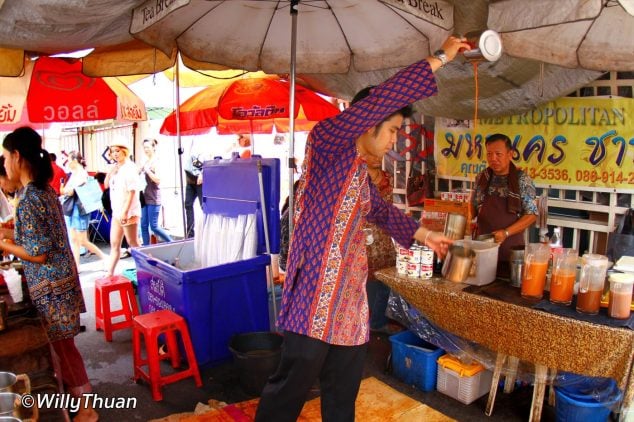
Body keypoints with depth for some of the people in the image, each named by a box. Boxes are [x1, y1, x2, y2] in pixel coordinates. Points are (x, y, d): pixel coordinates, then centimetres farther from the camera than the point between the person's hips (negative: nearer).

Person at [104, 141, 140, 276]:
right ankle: (110, 273, 17)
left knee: (133, 244, 2)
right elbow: (106, 184, 16)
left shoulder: (129, 168, -13)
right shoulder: (115, 167, 11)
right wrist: (110, 172, -1)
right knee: (114, 244, 11)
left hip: (128, 213, -8)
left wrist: (125, 211, -23)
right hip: (116, 212, 8)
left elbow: (132, 191, -19)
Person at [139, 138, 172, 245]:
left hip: (153, 199, -7)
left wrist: (148, 170, -20)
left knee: (154, 226, -4)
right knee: (144, 226, 6)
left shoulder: (157, 162, -8)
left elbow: (158, 180, -17)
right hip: (144, 198, 7)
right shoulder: (145, 162, 12)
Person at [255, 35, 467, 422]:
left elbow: (380, 210, 32)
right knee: (292, 386, 1)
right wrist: (439, 58, -10)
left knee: (344, 388, 18)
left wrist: (421, 234, 26)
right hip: (316, 291, -8)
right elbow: (384, 98, -17)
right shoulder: (326, 140, -9)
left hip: (351, 293, 9)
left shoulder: (360, 170, 16)